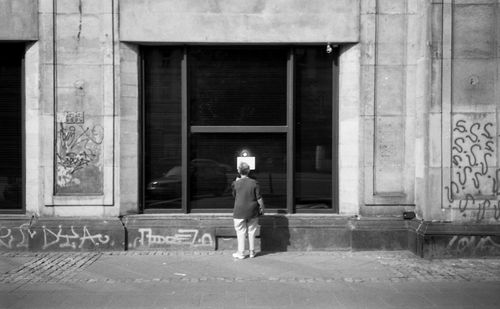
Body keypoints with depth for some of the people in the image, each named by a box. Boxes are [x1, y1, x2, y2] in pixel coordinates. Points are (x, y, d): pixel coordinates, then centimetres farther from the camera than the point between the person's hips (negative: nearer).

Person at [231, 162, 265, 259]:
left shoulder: (236, 183, -9)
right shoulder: (254, 183, -7)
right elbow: (259, 198, -5)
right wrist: (262, 208, 10)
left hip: (240, 212, -2)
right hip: (252, 211, 2)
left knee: (241, 233, 6)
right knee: (251, 232, 12)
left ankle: (241, 253, 11)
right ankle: (252, 252, 21)